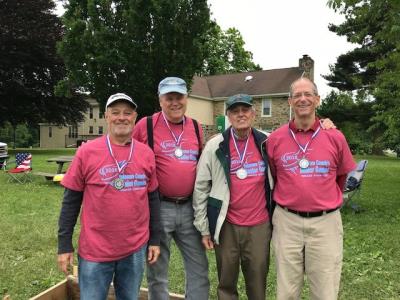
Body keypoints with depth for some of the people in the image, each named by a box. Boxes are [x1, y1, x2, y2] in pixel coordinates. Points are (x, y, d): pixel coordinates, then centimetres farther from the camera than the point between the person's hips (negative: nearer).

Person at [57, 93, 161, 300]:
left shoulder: (146, 153, 0)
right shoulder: (86, 152, -7)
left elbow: (152, 199, 6)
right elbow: (71, 201, -3)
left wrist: (155, 239, 7)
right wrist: (65, 245, -3)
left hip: (136, 249, 3)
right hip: (95, 251, -2)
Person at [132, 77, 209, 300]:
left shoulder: (196, 127, 7)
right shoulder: (146, 125, -7)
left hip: (189, 208, 4)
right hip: (158, 208, -3)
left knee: (199, 268, 13)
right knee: (157, 271, 11)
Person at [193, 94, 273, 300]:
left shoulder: (267, 143, 0)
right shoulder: (215, 146, -5)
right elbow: (200, 188, -2)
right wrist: (204, 228, -1)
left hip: (260, 226, 1)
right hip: (227, 226, -1)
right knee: (226, 283, 13)